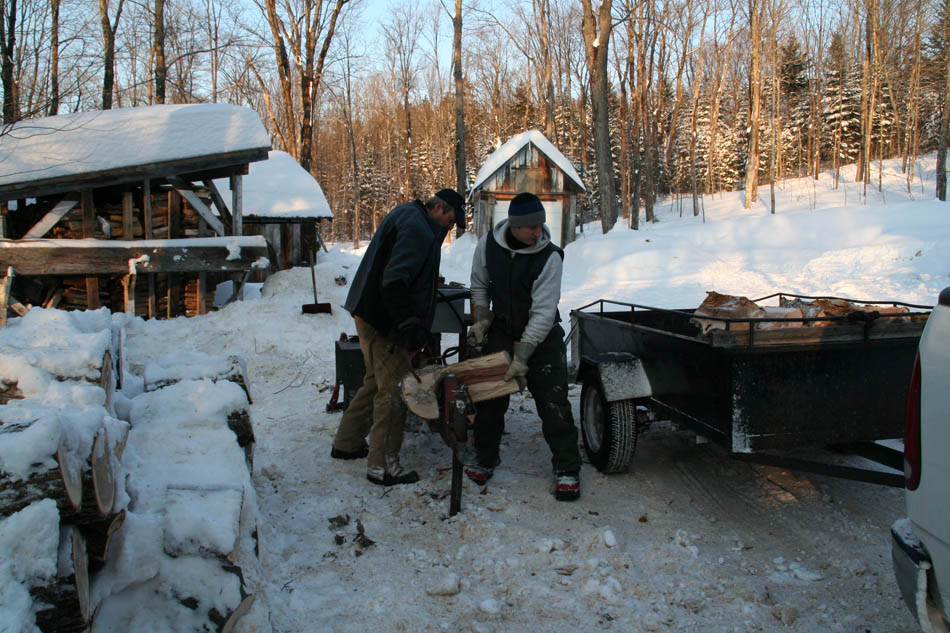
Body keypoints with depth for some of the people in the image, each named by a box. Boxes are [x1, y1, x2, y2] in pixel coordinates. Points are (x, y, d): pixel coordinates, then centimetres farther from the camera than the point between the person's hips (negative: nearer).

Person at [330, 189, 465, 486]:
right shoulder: (418, 229, -18)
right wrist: (409, 325, -28)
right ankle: (382, 465, 2)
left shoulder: (406, 215, 16)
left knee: (377, 381, 21)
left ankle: (347, 442, 33)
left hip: (370, 314, 11)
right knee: (394, 388, -5)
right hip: (382, 320, -11)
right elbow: (394, 281, -29)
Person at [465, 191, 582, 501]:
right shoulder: (488, 244, -11)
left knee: (554, 404, -6)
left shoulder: (549, 257, -22)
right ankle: (485, 459, 25)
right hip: (501, 332, 3)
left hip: (542, 337, -3)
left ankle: (567, 469, 8)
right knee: (489, 399, 6)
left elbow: (543, 312, -24)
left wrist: (522, 356, -28)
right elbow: (479, 285, 8)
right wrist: (481, 318, -2)